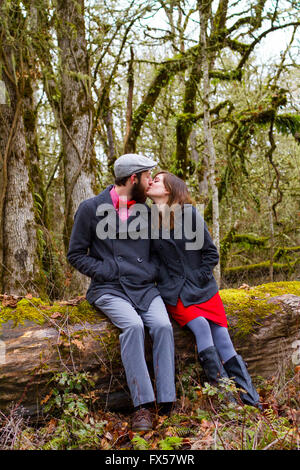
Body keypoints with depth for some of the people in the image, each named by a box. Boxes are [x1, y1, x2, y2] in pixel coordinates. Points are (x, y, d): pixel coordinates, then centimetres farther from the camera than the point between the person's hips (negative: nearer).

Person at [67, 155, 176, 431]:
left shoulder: (146, 211, 13)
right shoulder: (92, 209, 0)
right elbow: (76, 255, 3)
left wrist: (153, 271, 6)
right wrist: (107, 272, -9)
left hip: (145, 288, 4)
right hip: (110, 290, -4)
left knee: (162, 325, -24)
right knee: (133, 325, -32)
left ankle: (167, 403, -19)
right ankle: (142, 405, -24)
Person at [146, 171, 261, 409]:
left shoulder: (190, 213, -2)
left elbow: (211, 252, 3)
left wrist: (199, 278, -6)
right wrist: (167, 283, -1)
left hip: (203, 288, 0)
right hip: (175, 294, 0)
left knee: (221, 335, -10)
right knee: (200, 326, -23)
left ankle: (250, 398, 0)